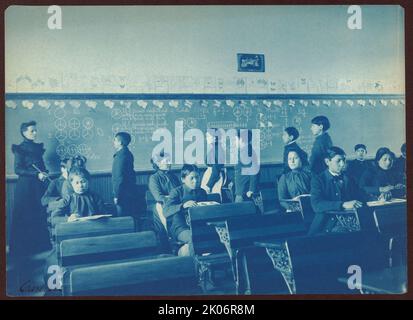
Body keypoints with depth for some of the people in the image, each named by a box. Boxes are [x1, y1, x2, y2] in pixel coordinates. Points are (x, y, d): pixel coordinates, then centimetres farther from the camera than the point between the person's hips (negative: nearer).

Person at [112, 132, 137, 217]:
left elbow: (119, 177, -21)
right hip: (129, 191, 10)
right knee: (129, 217, 14)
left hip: (123, 193, -10)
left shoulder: (120, 156, -18)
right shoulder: (127, 153, 11)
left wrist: (116, 195, -18)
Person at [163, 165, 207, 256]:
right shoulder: (176, 192, 2)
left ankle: (185, 249, -15)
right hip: (180, 228, -5)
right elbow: (166, 211, -13)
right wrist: (183, 206, -28)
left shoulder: (202, 192, 18)